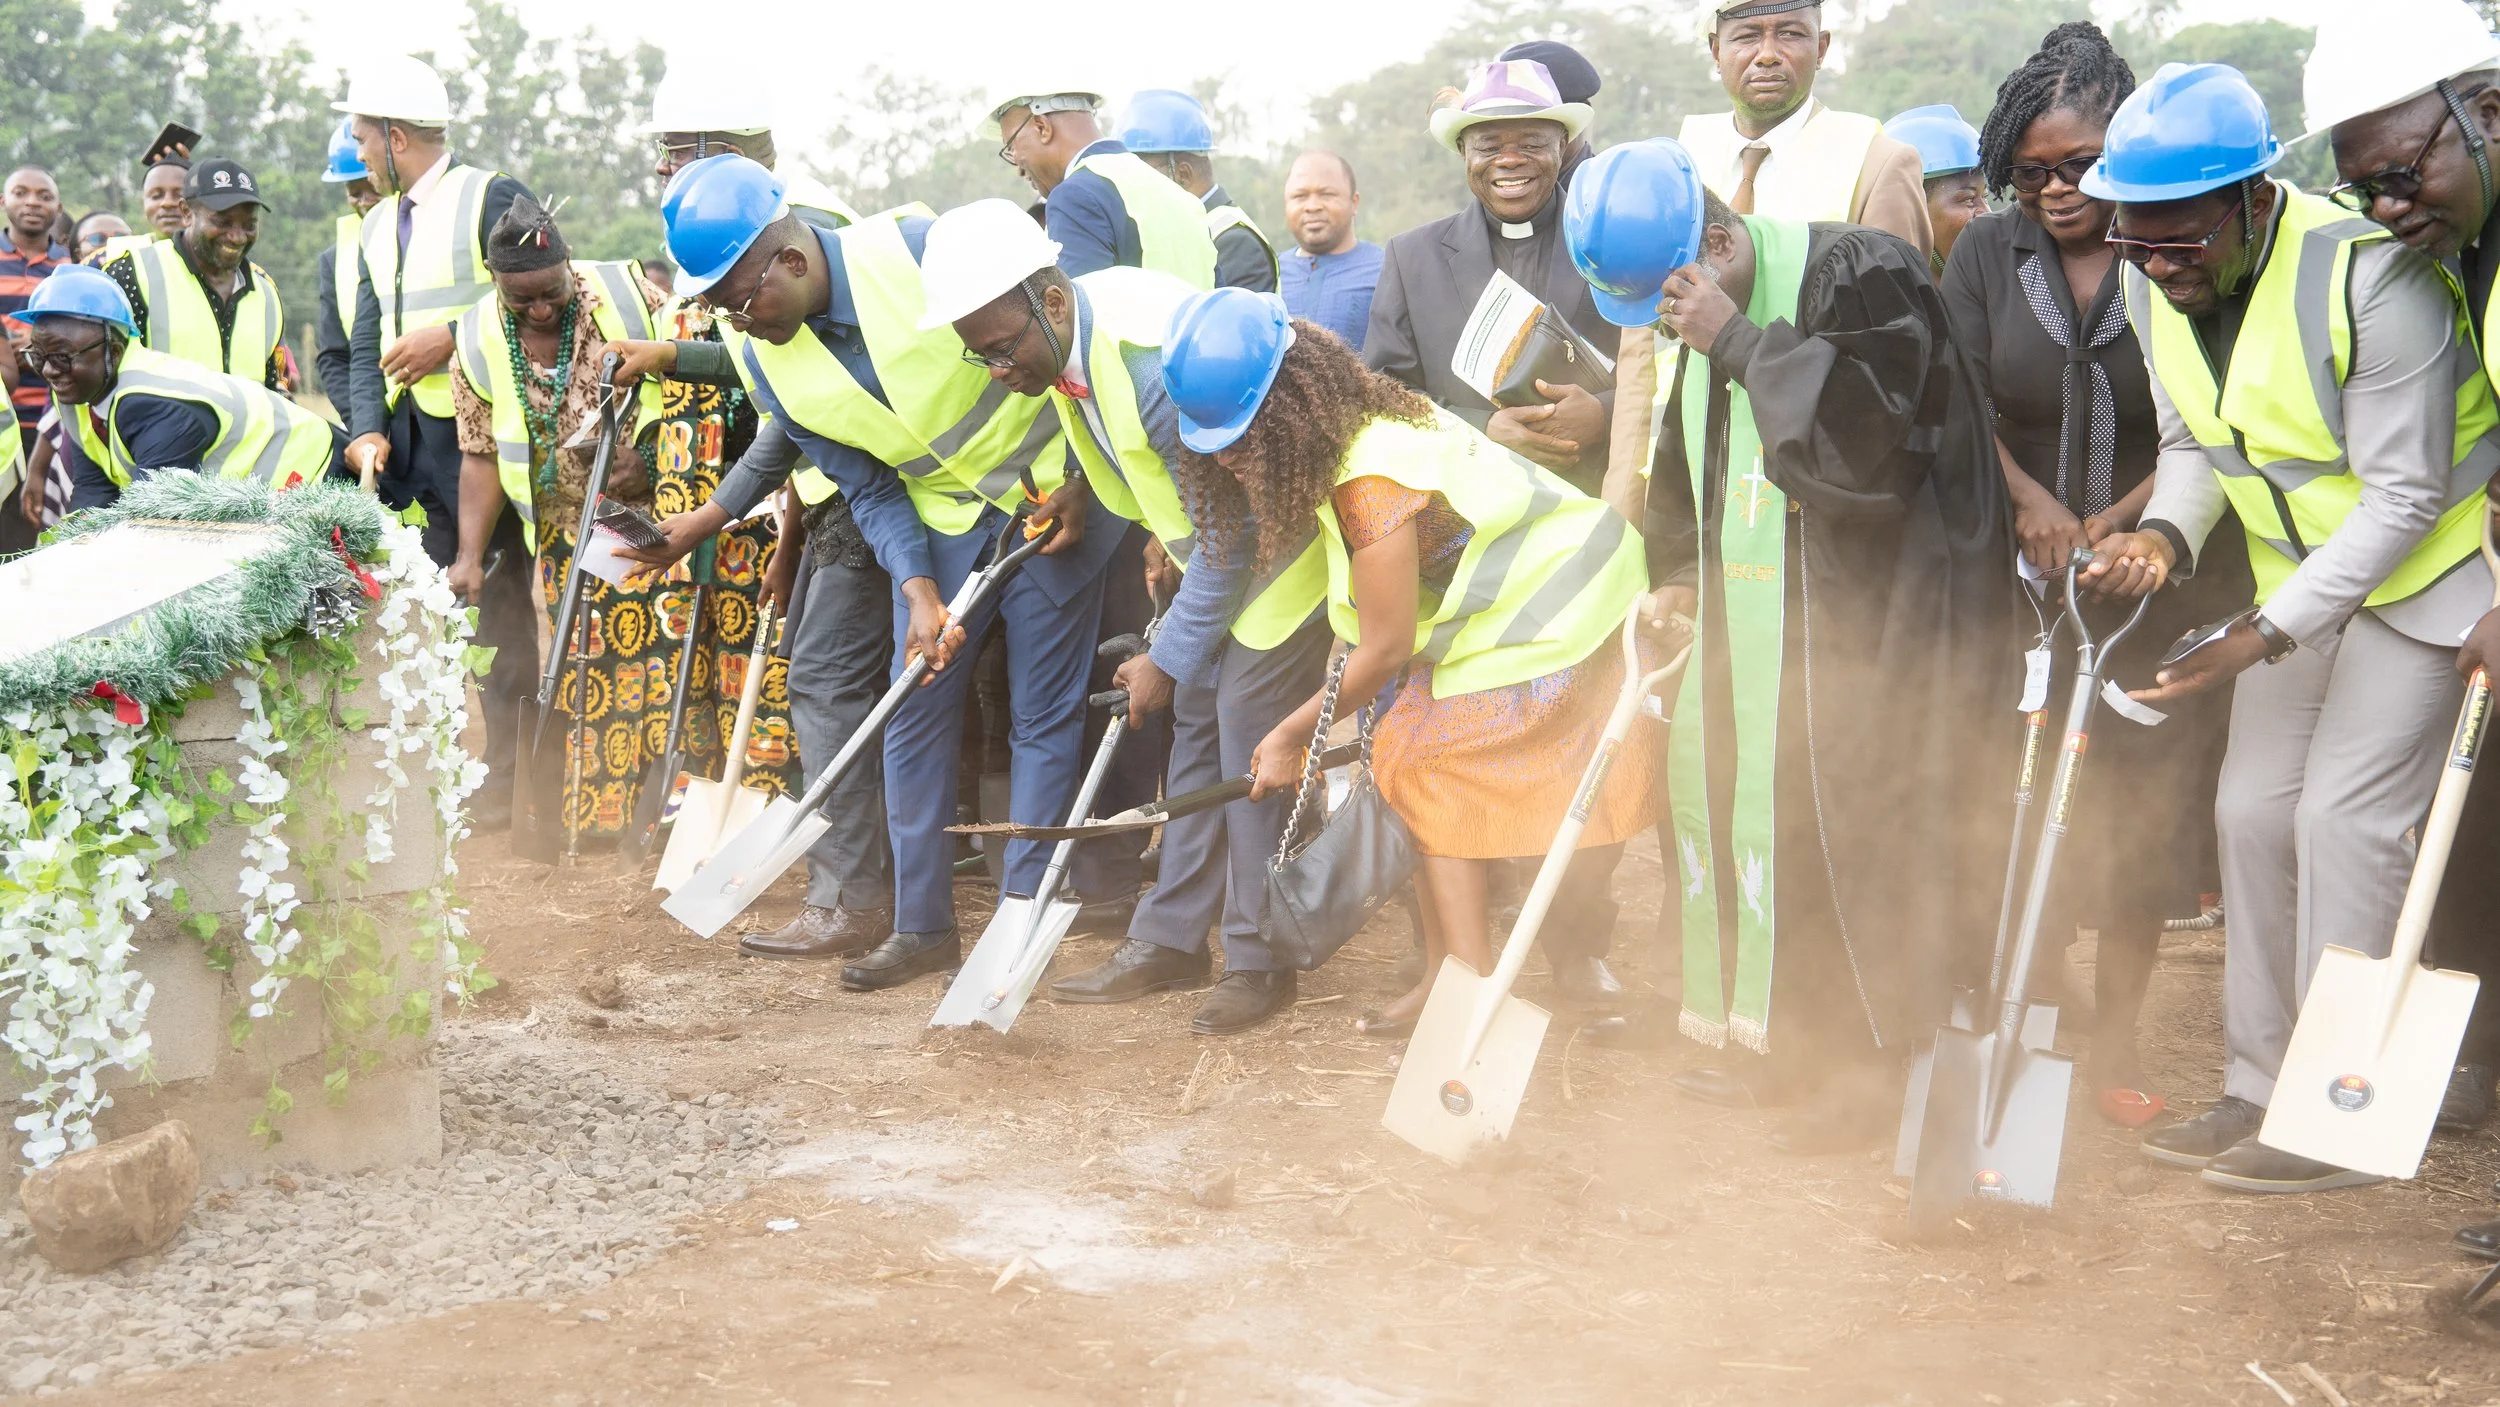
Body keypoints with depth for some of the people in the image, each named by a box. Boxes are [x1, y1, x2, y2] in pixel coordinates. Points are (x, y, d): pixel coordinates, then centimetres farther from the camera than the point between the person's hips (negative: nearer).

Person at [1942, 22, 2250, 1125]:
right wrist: (2030, 500, -14)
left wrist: (2121, 521, -15)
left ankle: (2115, 1039, 16)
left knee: (2148, 807, 3)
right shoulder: (1987, 255, 5)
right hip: (2023, 577, 2)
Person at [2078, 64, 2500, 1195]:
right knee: (2253, 810, 5)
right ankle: (2260, 1092, 17)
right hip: (2301, 577, 7)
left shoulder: (2368, 274, -29)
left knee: (2345, 816, -12)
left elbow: (2404, 495, -25)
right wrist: (2166, 532, -16)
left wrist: (2263, 638, -27)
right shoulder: (2154, 291, -6)